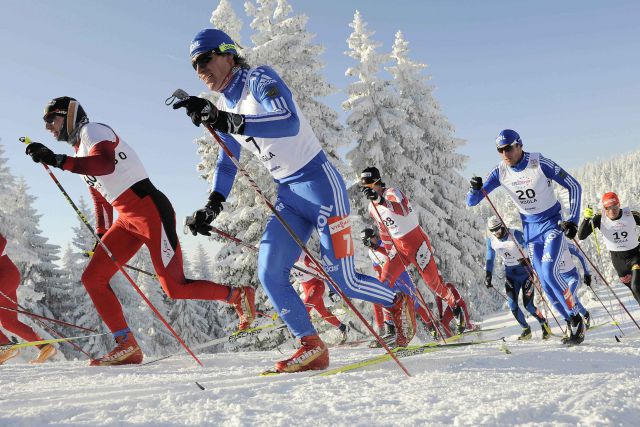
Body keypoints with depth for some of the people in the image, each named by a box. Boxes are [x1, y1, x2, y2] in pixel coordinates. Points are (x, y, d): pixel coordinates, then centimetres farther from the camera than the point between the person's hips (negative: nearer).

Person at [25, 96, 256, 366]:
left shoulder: (92, 130, -5)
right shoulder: (81, 155, 23)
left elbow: (104, 164, -27)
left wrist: (56, 160, -30)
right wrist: (101, 237, 26)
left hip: (150, 209, -9)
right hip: (127, 221, 10)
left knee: (175, 289, -9)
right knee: (92, 279, 1)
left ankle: (238, 295, 10)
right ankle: (127, 347, 3)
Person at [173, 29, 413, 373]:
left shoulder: (259, 79, -12)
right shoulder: (222, 107, 11)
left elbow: (290, 123, -30)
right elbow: (226, 163, 18)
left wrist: (230, 122, -38)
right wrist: (213, 205, 4)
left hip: (319, 183, -7)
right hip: (287, 196, 8)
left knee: (342, 282, -5)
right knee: (269, 274, -5)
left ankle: (398, 303, 23)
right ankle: (311, 346, 7)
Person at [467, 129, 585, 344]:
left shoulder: (539, 163, -19)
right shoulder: (500, 172, -8)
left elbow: (574, 186, -11)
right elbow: (472, 201, -6)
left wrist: (573, 220, -18)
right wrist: (475, 189, -29)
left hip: (552, 222, -4)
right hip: (530, 228, 4)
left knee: (549, 273, -21)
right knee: (545, 282, 1)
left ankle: (576, 317, -3)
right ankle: (571, 321, 18)